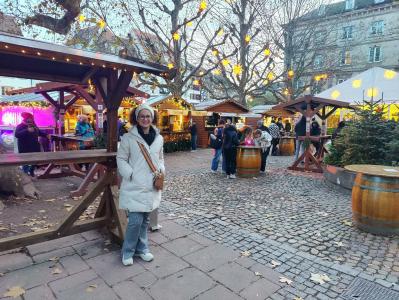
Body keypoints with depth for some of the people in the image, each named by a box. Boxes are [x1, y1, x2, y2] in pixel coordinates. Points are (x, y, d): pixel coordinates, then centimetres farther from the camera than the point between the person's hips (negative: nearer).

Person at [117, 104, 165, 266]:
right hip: (134, 186, -4)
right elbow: (121, 159, -3)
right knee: (135, 221, -6)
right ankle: (128, 252, 17)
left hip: (151, 186, 4)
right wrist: (131, 174, -14)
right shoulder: (128, 137, -7)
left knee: (145, 220, 15)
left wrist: (161, 170, -2)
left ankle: (142, 248, 34)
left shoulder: (159, 138, 6)